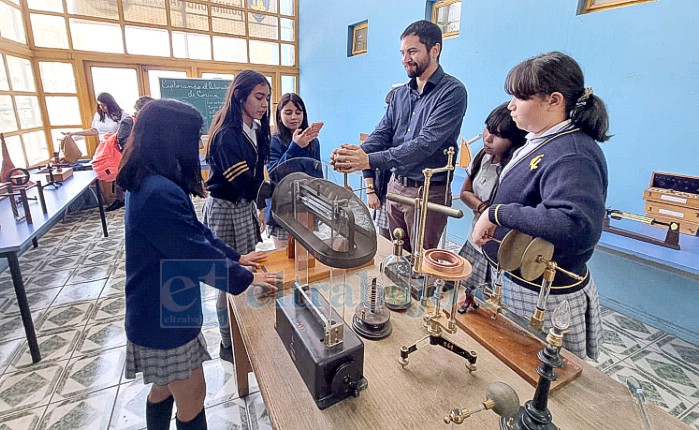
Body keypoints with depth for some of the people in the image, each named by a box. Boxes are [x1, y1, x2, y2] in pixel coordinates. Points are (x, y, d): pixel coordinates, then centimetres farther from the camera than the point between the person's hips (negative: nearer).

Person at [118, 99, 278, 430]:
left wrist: (236, 256, 10)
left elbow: (195, 231, 9)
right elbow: (197, 253, -25)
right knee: (192, 399, 12)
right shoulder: (160, 193, -31)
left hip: (157, 314, 9)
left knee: (164, 388, 27)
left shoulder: (146, 183, 3)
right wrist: (246, 277, -11)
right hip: (165, 319, -9)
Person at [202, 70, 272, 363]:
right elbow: (244, 182, -25)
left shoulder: (256, 129, 5)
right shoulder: (227, 135, -21)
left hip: (246, 206, 8)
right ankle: (228, 345, 24)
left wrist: (258, 209, 10)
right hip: (225, 209, -8)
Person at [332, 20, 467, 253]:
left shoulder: (452, 92, -12)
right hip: (395, 186, 6)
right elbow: (382, 133, 3)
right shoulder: (401, 93, 9)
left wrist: (370, 160, -32)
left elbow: (426, 143, -23)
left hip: (428, 192, -6)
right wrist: (356, 154, -20)